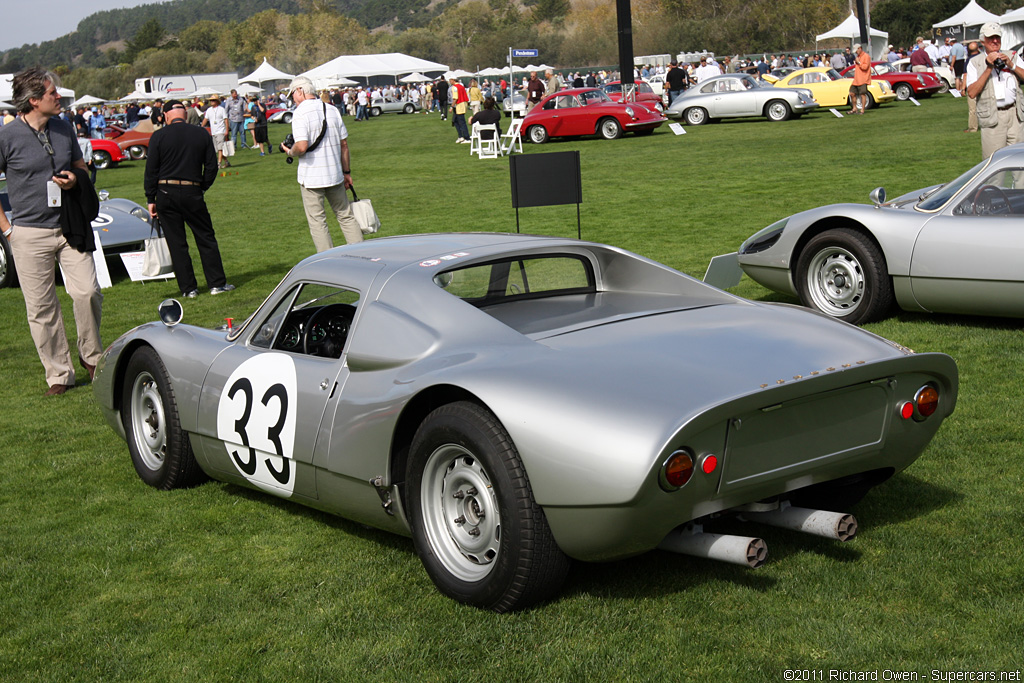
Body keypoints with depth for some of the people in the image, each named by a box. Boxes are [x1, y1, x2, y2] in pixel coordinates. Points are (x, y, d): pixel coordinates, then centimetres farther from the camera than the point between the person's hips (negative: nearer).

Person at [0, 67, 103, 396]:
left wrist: (74, 179, -3)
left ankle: (91, 356, 16)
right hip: (30, 235, -3)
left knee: (88, 292, -6)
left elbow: (81, 167, 21)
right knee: (41, 308, 2)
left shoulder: (64, 128, 6)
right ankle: (59, 374, 13)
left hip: (69, 229, 3)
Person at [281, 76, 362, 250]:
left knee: (317, 222, 3)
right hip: (335, 174, 5)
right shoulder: (332, 110, 7)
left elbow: (302, 146, -22)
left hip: (311, 177, -5)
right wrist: (347, 172, 17)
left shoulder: (300, 113, -11)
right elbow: (344, 144, 10)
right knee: (345, 216, 14)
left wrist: (290, 152, -1)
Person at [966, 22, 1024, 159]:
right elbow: (972, 93, -6)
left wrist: (1011, 65, -5)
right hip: (992, 117, -2)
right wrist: (989, 69, -9)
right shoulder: (975, 63, 7)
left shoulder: (1012, 57, 16)